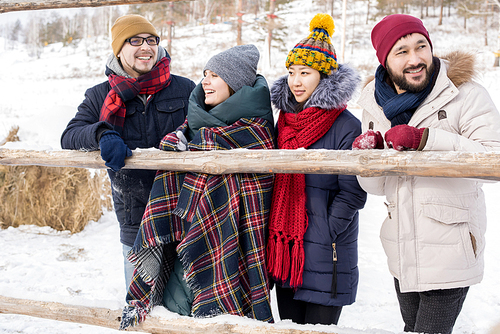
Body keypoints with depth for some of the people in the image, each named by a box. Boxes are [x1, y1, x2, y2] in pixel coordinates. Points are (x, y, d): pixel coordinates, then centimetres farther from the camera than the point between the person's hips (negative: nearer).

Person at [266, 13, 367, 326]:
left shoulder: (347, 127, -12)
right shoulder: (285, 121, 9)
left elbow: (352, 192, -13)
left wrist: (326, 235, -15)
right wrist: (277, 231, 10)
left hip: (326, 254, -6)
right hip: (284, 250, 6)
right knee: (289, 323, 17)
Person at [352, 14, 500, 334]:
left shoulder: (465, 95, -12)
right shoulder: (376, 106, 4)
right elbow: (376, 185, 8)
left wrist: (424, 139, -29)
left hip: (449, 255, -5)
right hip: (403, 255, 6)